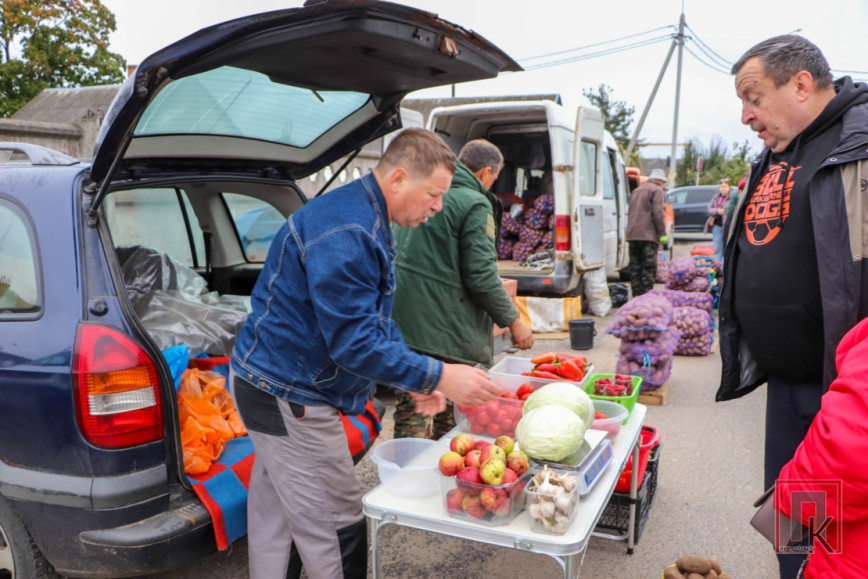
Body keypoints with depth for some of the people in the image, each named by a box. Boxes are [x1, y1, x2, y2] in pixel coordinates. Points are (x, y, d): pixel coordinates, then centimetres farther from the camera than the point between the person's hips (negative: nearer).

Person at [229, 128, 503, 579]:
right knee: (337, 528, 3)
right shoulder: (346, 233, -26)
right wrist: (439, 377, -24)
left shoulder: (367, 222, 9)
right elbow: (354, 342, -29)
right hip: (288, 395, -10)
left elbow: (375, 319, 14)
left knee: (275, 521, 20)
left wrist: (415, 381, 4)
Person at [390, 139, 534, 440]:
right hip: (449, 330, -7)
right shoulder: (475, 204, -10)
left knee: (408, 413, 14)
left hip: (402, 323, 7)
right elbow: (481, 276, -16)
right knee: (452, 420, 7)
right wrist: (514, 321, -5)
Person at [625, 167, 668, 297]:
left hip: (632, 234, 7)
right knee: (648, 268, -4)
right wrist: (662, 233, -11)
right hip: (648, 235, -7)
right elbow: (657, 213, -12)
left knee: (635, 267, 8)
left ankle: (636, 296, 9)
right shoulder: (657, 190, -2)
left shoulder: (636, 191, 22)